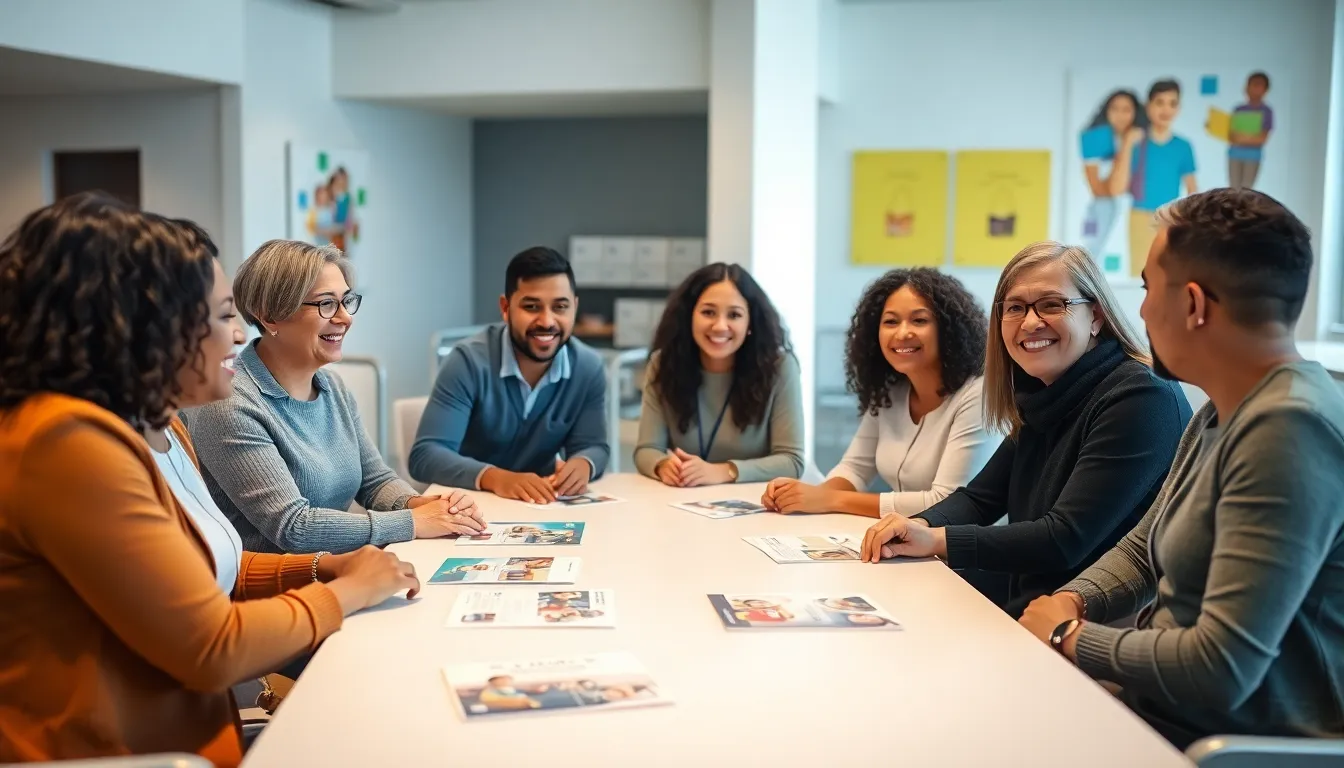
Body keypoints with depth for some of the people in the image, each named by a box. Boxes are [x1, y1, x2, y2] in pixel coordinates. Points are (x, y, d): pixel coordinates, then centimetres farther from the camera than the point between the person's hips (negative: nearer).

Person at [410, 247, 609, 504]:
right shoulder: (469, 362, -18)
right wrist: (494, 477, -38)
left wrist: (582, 465, -23)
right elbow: (425, 455, -22)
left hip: (542, 504, 3)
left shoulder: (589, 368, -6)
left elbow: (593, 446, 1)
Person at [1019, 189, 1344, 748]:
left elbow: (1220, 669, -29)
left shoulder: (1287, 429, -24)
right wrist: (1070, 601, -2)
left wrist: (1069, 637, -14)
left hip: (1218, 740, -8)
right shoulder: (1221, 414, 8)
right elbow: (1142, 551, 18)